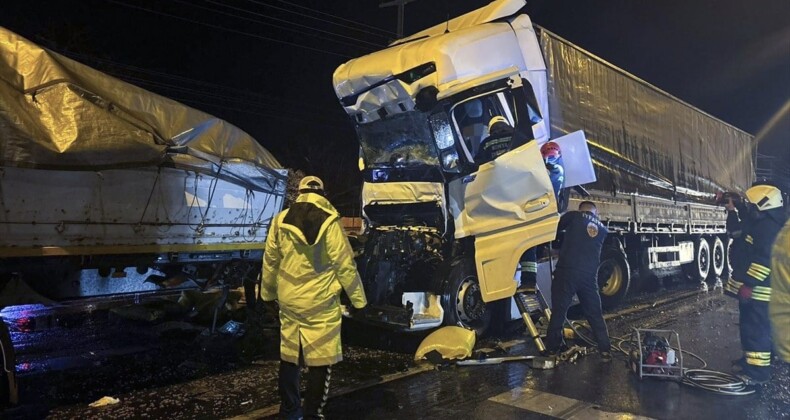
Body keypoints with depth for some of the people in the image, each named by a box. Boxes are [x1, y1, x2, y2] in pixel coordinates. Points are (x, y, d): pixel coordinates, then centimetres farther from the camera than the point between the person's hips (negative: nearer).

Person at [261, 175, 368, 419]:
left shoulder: (281, 220, 2)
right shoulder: (329, 221, -12)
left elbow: (270, 260, 8)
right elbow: (345, 264, -11)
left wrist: (268, 293, 22)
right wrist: (358, 299, -1)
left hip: (288, 300, 5)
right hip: (320, 302, -5)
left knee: (289, 356, 17)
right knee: (320, 360, 5)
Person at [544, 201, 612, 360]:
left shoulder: (574, 216, 5)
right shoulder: (603, 229, 18)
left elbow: (555, 227, 15)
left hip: (567, 271, -3)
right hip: (589, 275, 4)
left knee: (559, 310, 5)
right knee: (595, 314, 14)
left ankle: (552, 347, 12)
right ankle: (605, 351, 14)